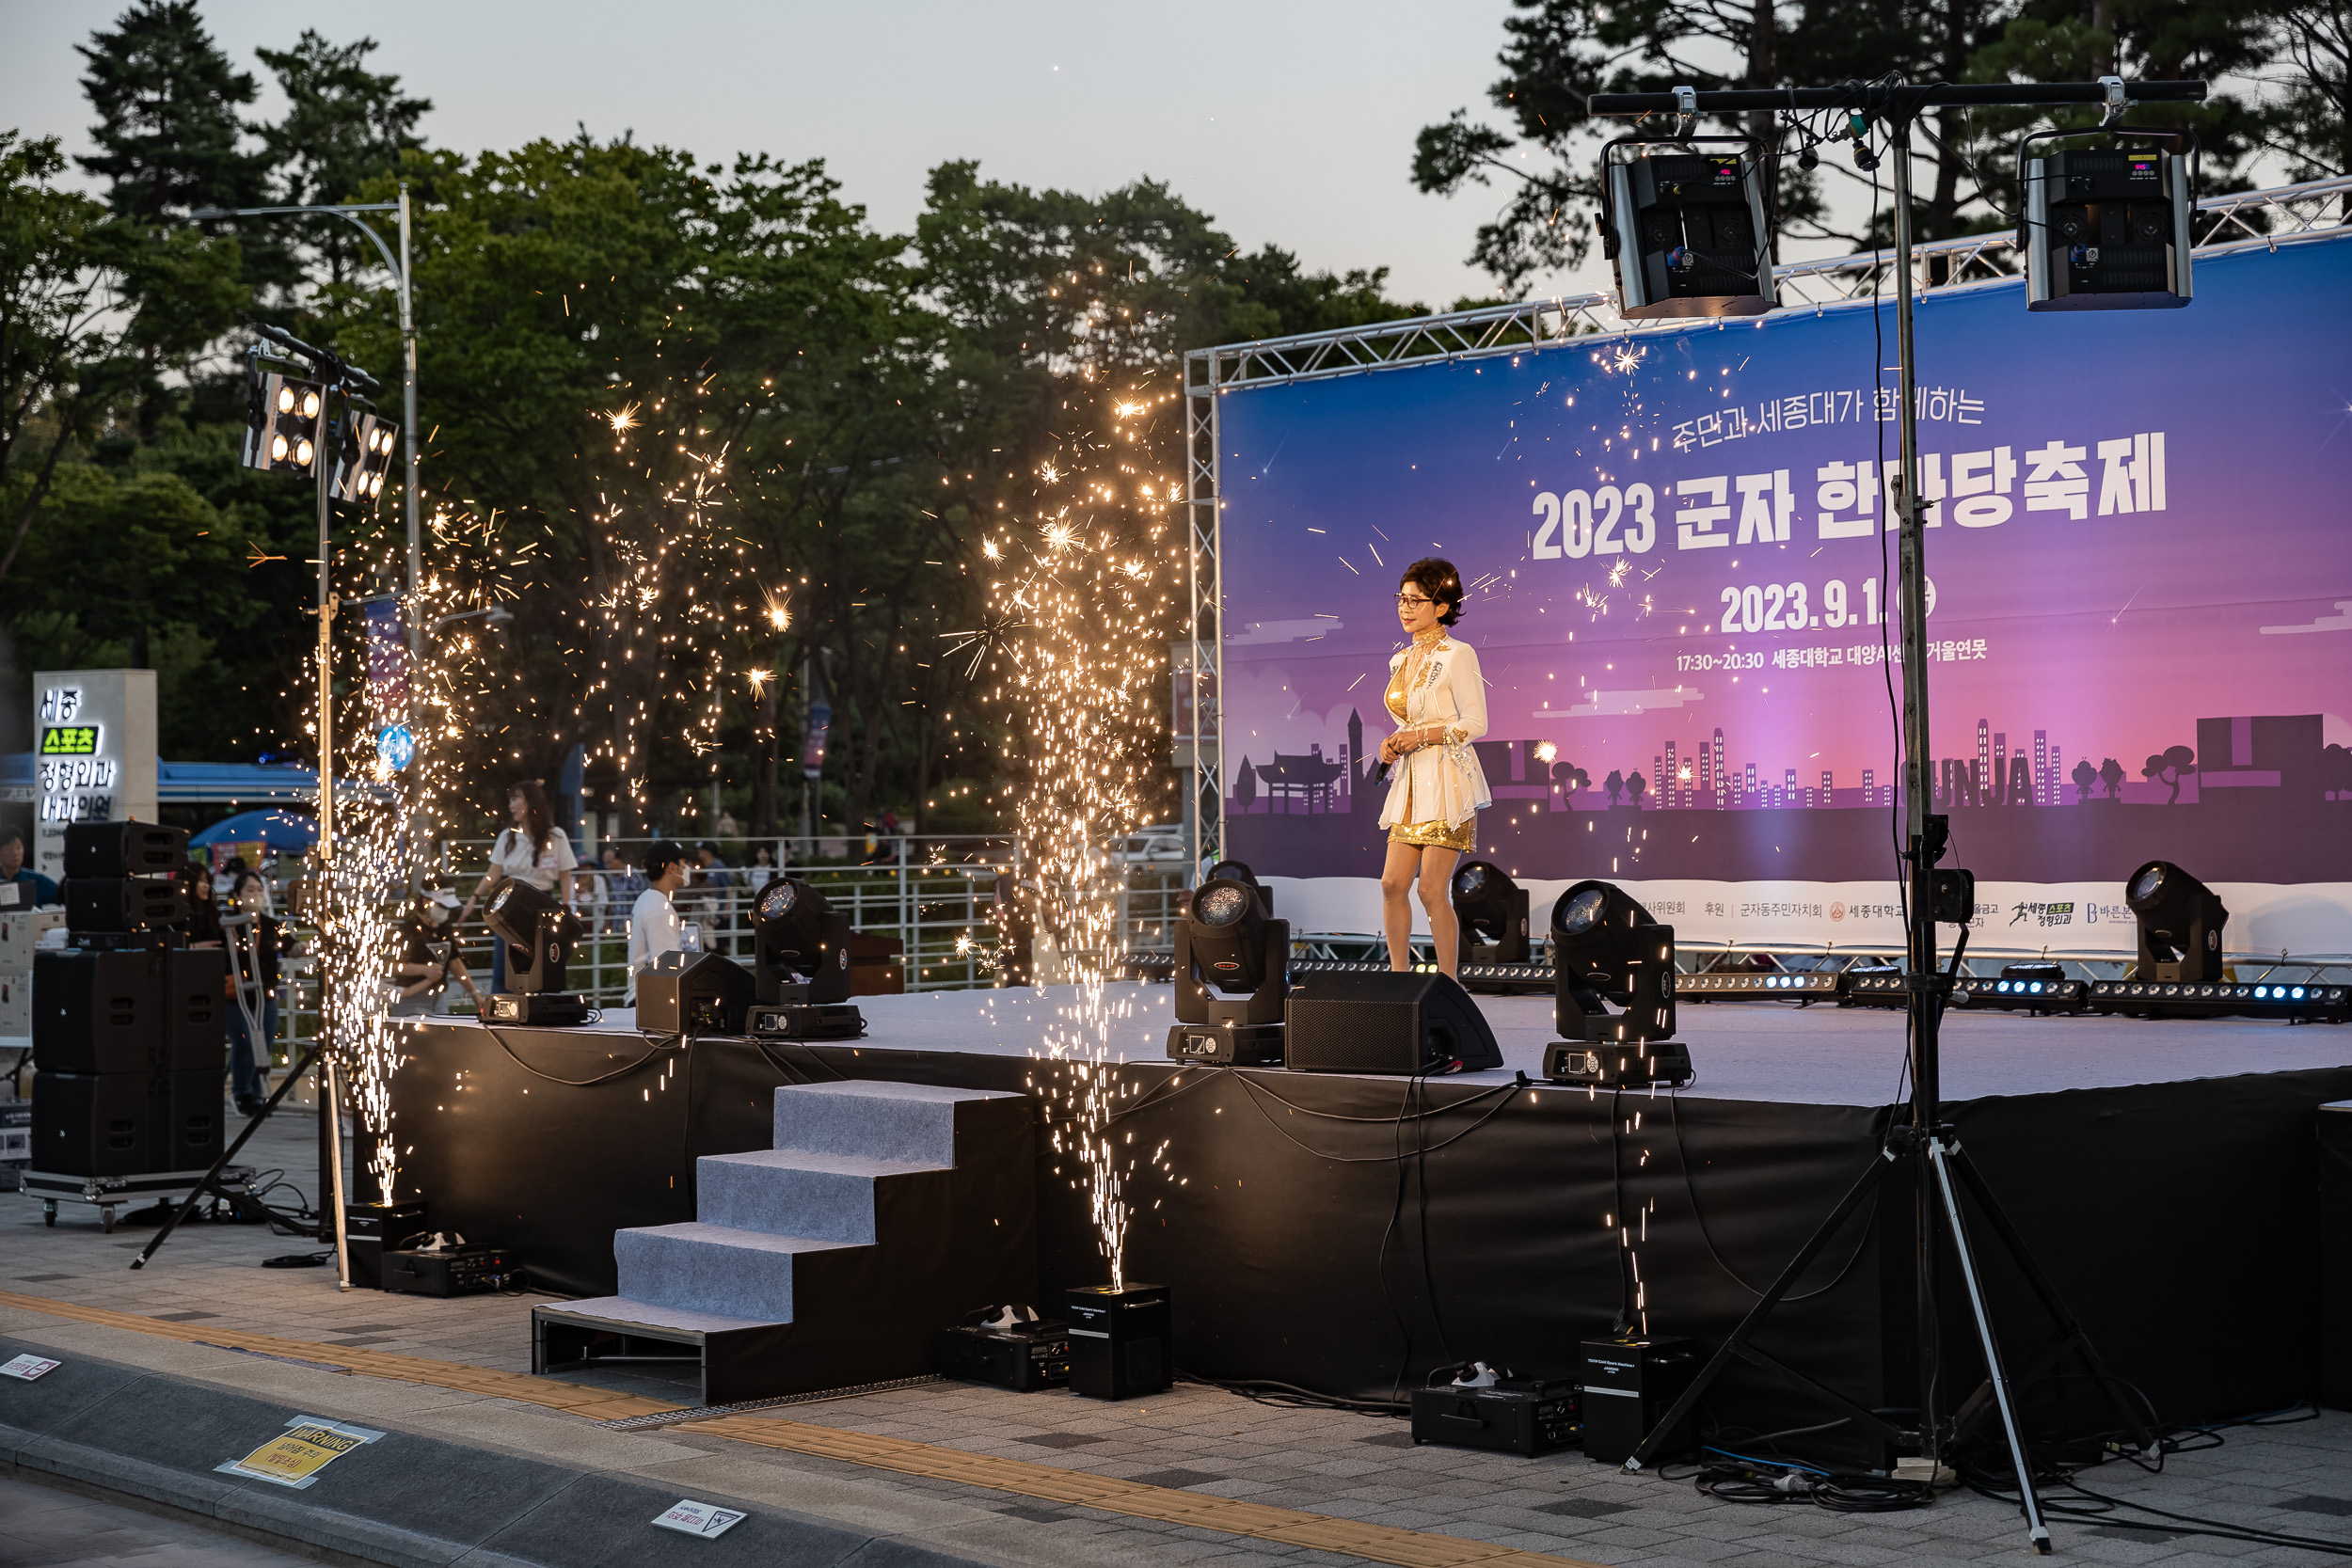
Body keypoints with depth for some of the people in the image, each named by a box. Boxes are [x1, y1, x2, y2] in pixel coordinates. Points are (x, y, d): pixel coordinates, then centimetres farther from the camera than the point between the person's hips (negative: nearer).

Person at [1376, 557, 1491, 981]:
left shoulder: (1458, 656, -8)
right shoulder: (1402, 662, 15)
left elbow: (1476, 723, -12)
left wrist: (1421, 736, -16)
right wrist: (1391, 747, 5)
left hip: (1447, 783, -7)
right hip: (1411, 783, 7)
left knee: (1432, 889, -8)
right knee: (1393, 883, 1)